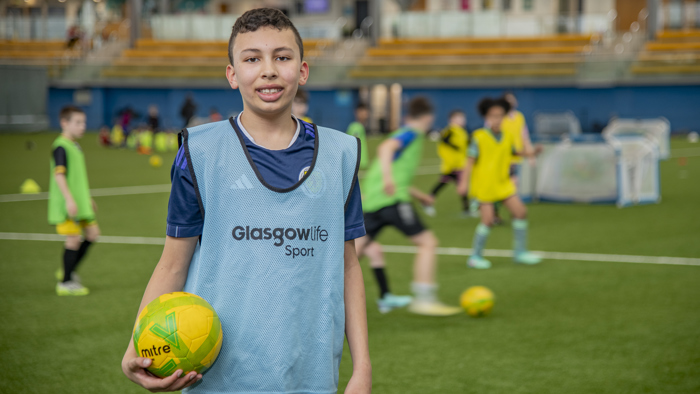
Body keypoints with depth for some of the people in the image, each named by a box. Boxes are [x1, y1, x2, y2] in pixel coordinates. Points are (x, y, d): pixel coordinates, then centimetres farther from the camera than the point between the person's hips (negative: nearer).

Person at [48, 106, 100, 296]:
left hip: (80, 203, 10)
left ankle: (68, 271, 21)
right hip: (66, 205, -10)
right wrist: (69, 199, -28)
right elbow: (59, 174, -21)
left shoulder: (75, 146, 17)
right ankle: (65, 283, 3)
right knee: (73, 239, -7)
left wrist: (87, 198, 31)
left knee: (92, 233, 9)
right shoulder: (61, 147, -13)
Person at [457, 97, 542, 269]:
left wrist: (528, 153, 1)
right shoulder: (479, 137, -13)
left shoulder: (508, 136, 2)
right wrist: (464, 182, -19)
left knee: (520, 212, 1)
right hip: (484, 185, -6)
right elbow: (471, 160, -13)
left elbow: (513, 152, 18)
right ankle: (475, 257, 5)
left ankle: (520, 252, 14)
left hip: (503, 183, 6)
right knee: (488, 219, -11)